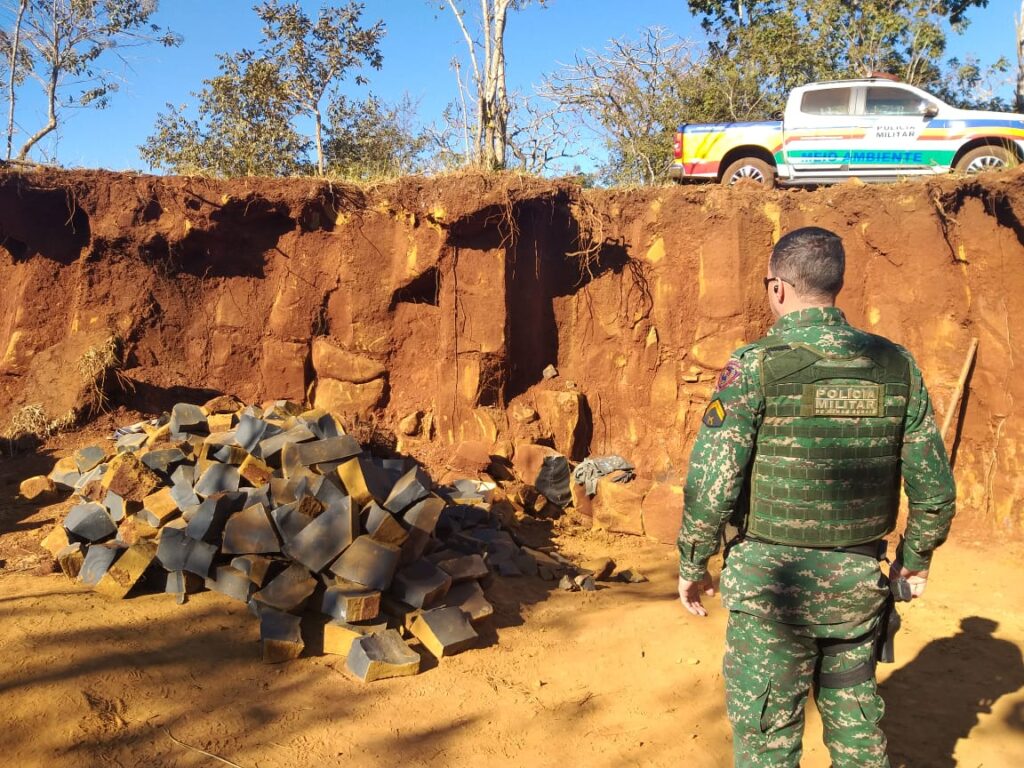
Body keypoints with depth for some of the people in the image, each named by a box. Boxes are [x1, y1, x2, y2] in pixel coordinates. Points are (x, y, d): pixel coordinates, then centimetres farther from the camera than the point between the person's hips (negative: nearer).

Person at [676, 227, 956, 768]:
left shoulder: (755, 367, -13)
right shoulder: (896, 365, 0)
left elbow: (709, 485, -13)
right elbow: (935, 487, 4)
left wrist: (692, 565, 1)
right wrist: (917, 558, 20)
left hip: (773, 581, -4)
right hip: (859, 580, 5)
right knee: (856, 725, 20)